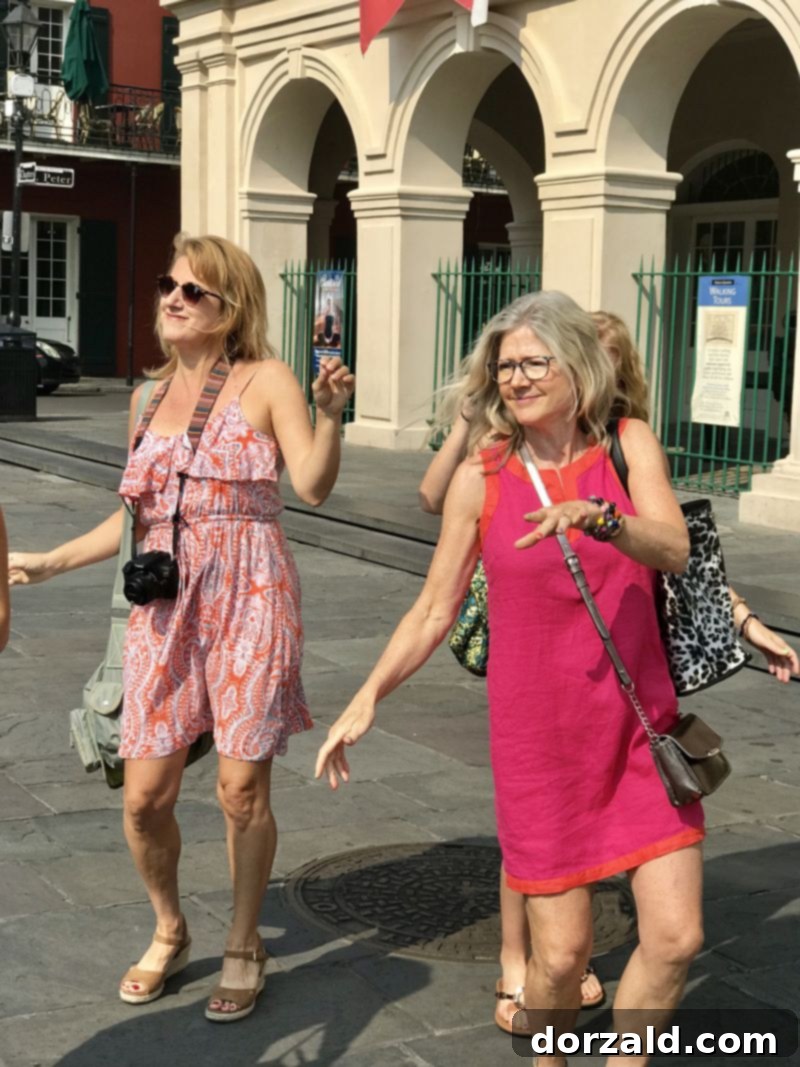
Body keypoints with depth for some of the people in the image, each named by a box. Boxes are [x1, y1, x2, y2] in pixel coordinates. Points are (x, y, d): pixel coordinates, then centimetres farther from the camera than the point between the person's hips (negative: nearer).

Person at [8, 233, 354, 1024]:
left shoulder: (265, 380, -1)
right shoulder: (150, 394, 14)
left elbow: (313, 486, -12)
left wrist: (329, 414, -27)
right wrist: (52, 562, 14)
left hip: (248, 596, -4)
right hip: (165, 602, 5)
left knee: (242, 789, 0)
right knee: (145, 793, 3)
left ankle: (244, 947, 22)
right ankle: (168, 932, 30)